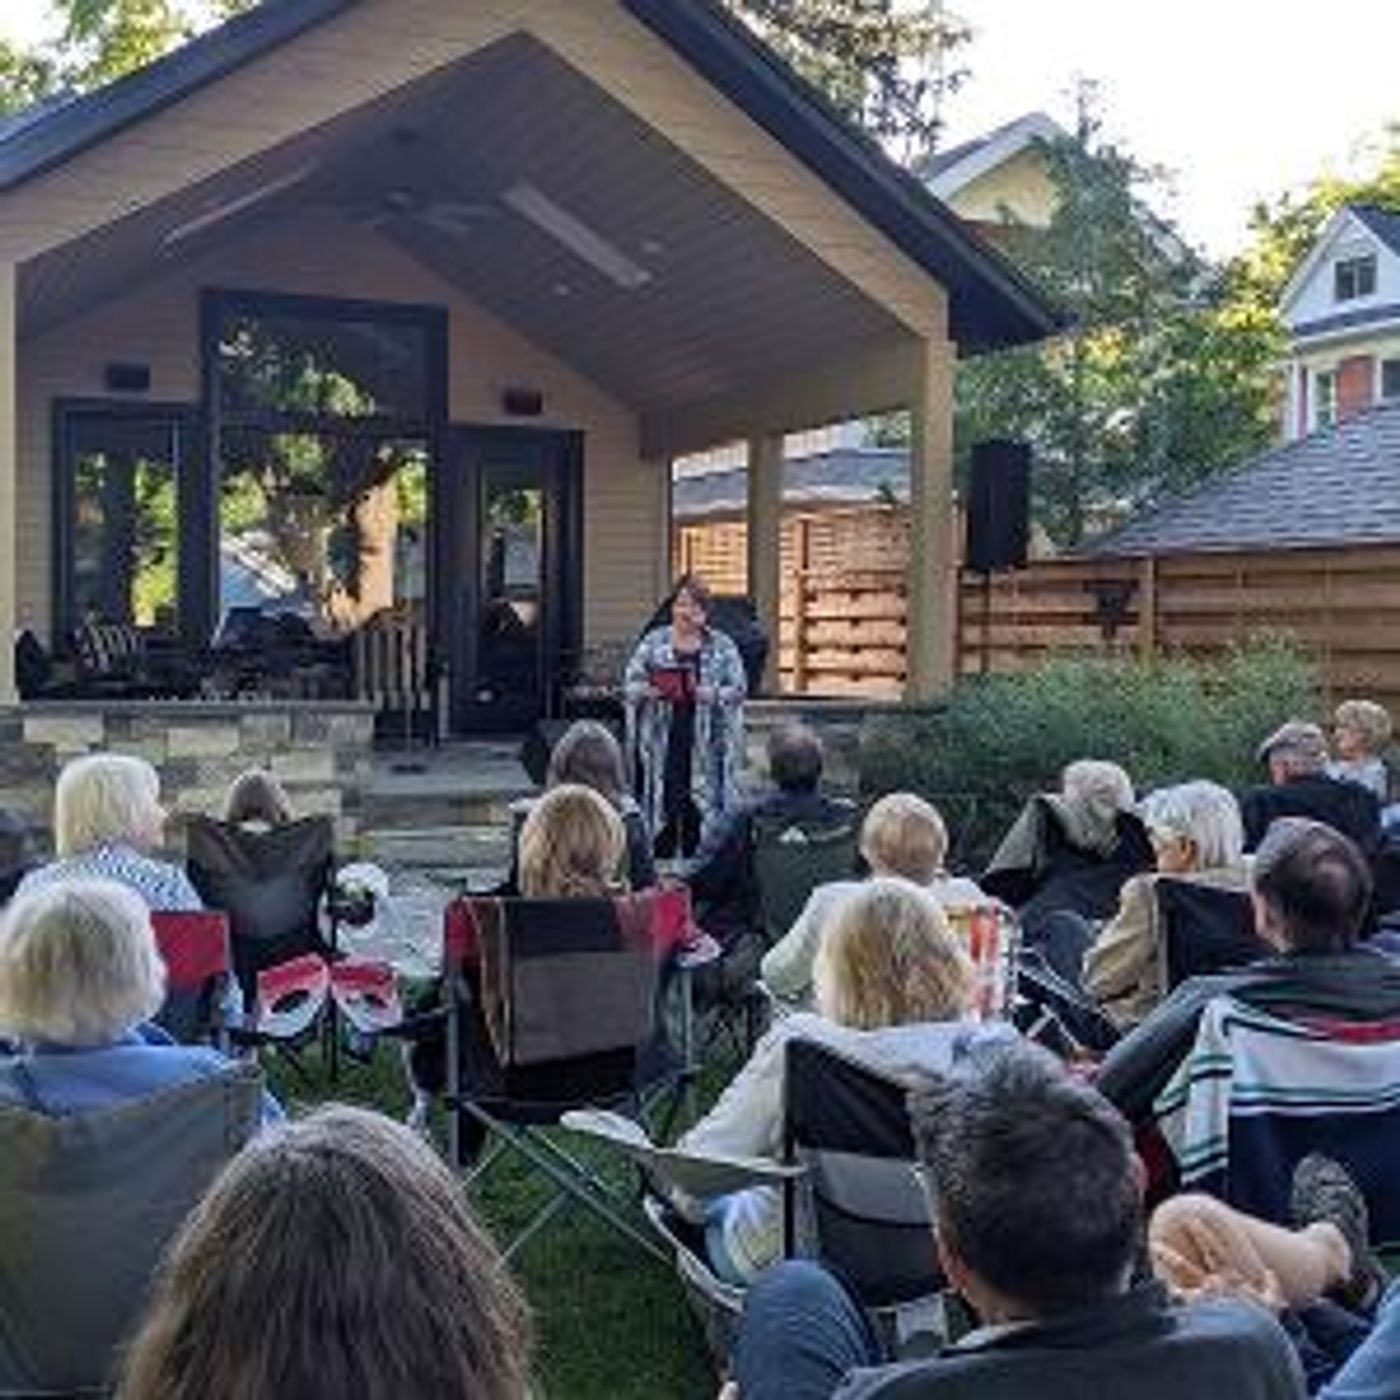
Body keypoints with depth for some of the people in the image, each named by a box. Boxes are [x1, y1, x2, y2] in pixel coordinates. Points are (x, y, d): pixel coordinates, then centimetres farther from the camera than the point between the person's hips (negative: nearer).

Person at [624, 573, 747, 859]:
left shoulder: (722, 647, 6)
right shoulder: (653, 642, 8)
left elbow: (737, 688, 0)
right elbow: (630, 685, 5)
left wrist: (711, 694, -18)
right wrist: (650, 690, -15)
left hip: (704, 745, 0)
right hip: (662, 744, 1)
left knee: (698, 814, -3)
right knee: (662, 809, -1)